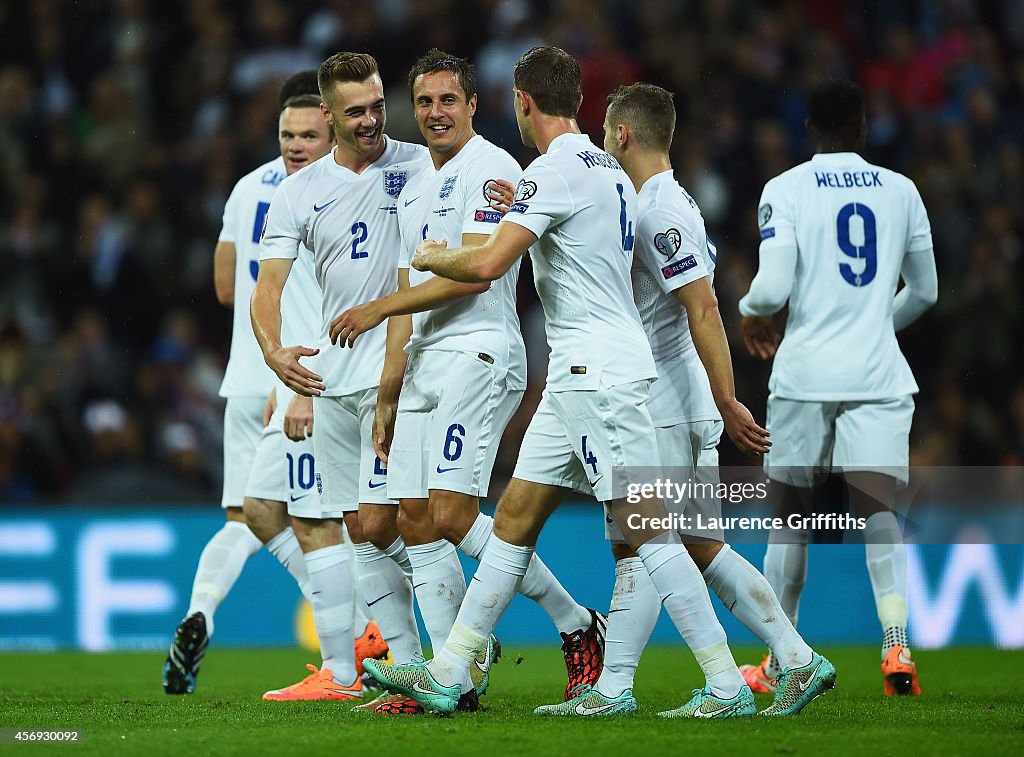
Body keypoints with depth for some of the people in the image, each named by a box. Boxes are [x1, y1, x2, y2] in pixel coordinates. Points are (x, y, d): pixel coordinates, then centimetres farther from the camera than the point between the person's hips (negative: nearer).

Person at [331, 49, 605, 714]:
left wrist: (380, 308, -13)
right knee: (417, 520, 2)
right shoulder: (415, 190, 21)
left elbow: (473, 273, -16)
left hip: (478, 354, -9)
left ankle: (578, 626, -3)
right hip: (425, 364, 9)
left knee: (452, 515, -16)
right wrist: (388, 395, 19)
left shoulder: (492, 169, -7)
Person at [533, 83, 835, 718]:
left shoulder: (660, 212, -16)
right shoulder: (666, 202, 15)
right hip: (678, 407, 10)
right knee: (700, 546, 9)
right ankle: (796, 657, 9)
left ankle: (613, 687, -3)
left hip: (664, 412, -10)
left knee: (637, 546, -6)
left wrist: (728, 403, -23)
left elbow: (704, 309, -21)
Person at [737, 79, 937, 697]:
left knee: (791, 514, 9)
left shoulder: (786, 190, -2)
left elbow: (773, 287, -12)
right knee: (877, 507, -4)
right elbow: (925, 292, 16)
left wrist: (751, 313, 11)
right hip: (878, 375, 1)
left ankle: (780, 665, 17)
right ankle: (897, 643, -24)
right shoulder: (901, 191, 8)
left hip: (804, 373, -1)